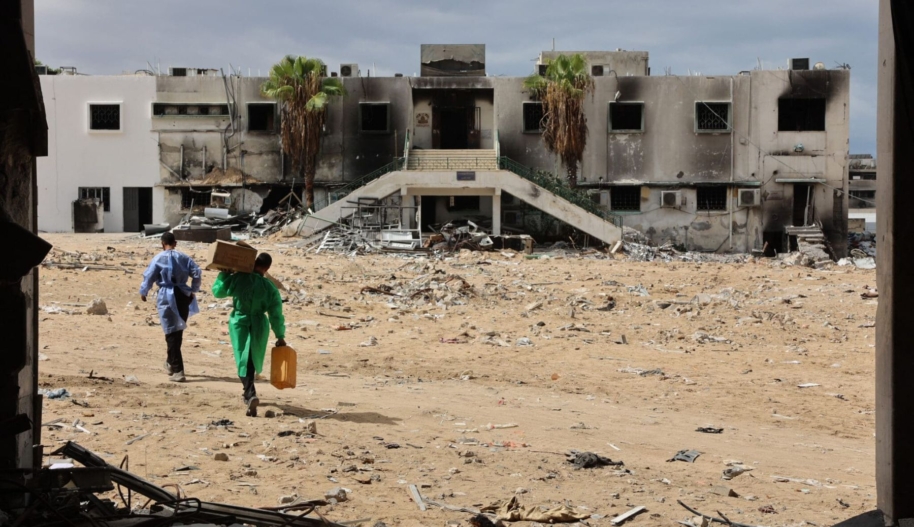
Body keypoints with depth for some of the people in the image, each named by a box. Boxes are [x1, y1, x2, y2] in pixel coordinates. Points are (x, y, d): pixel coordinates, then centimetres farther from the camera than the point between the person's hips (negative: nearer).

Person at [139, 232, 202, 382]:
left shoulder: (158, 259, -5)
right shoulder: (184, 258, 4)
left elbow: (148, 277, -3)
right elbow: (197, 273, 0)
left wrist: (143, 292, 14)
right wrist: (193, 290, 14)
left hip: (167, 298, -4)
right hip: (183, 296, 4)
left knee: (172, 334, -2)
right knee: (178, 332, 21)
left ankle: (177, 371, -7)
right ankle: (171, 363, 36)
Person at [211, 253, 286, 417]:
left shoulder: (238, 279, -12)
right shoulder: (270, 288, -8)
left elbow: (217, 291, 0)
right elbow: (276, 314, -4)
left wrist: (224, 274, 13)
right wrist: (280, 336, 6)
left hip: (239, 324, -1)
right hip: (258, 326, 1)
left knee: (243, 360, 4)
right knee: (252, 360, 19)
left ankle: (250, 394, -15)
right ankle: (249, 393, 34)